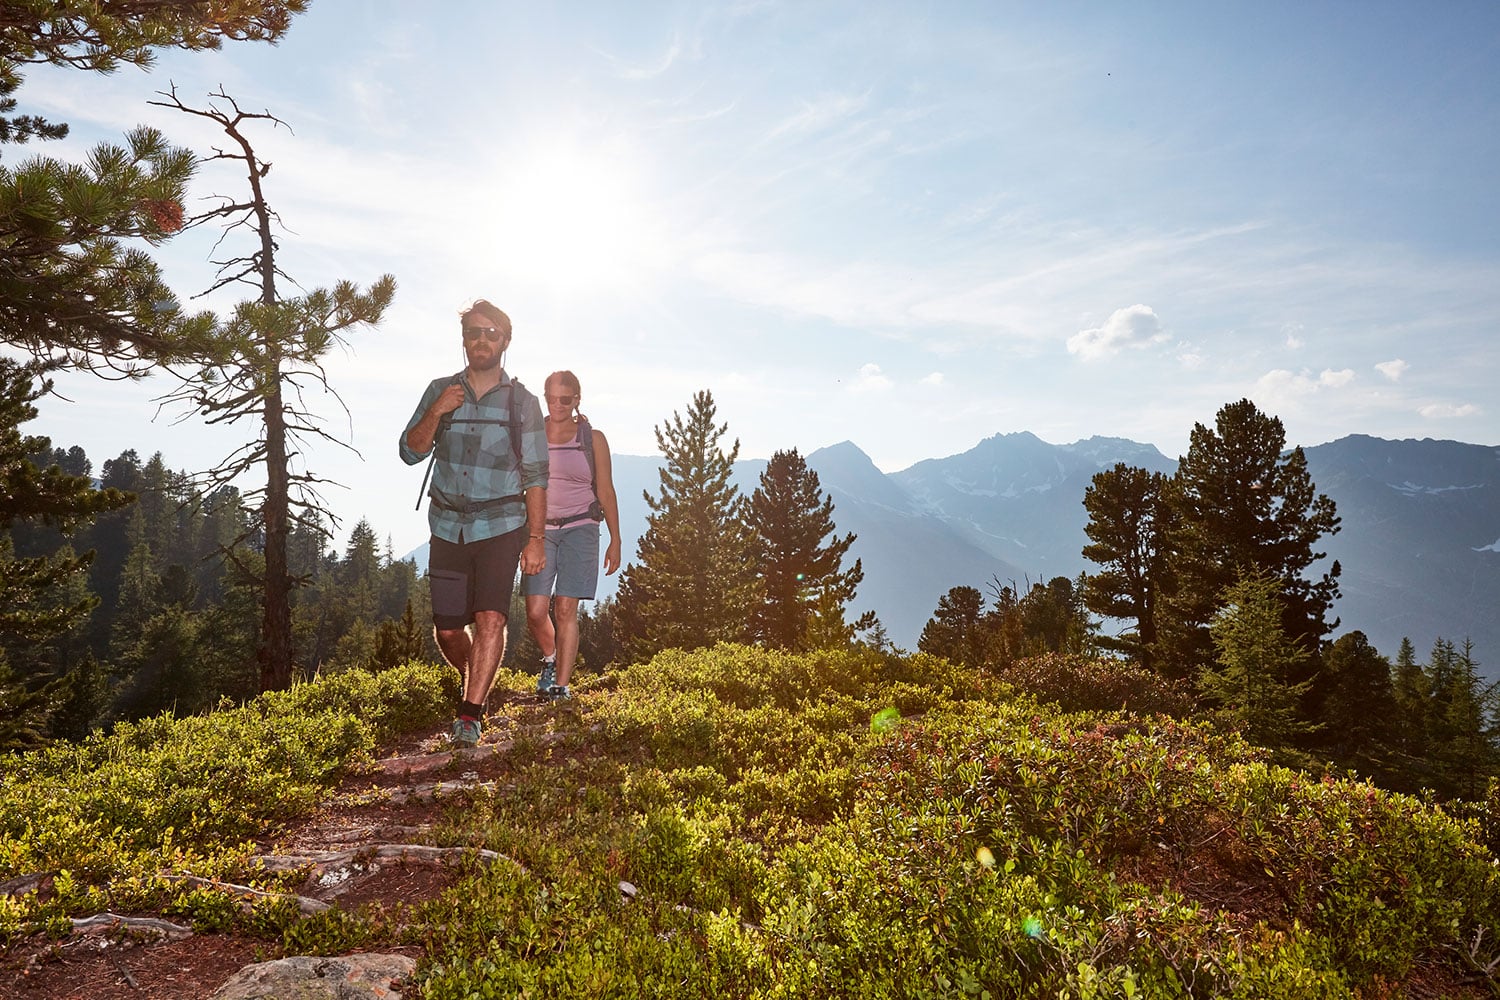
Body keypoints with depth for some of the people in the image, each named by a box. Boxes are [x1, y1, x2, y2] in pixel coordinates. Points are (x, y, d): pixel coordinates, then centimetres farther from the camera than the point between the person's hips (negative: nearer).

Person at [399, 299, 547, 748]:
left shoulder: (522, 403, -1)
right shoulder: (440, 391, 6)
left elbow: (536, 476, -1)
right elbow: (411, 452, 2)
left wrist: (535, 538, -7)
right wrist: (436, 413, -16)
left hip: (501, 525, -3)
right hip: (448, 526, 3)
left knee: (490, 616, -18)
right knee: (447, 630, 6)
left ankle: (470, 715, -12)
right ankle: (473, 682, 35)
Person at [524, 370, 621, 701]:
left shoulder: (593, 440, 4)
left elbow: (606, 493, 7)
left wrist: (615, 541, 4)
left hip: (580, 528, -1)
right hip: (540, 528, 2)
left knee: (566, 609, -8)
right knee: (535, 612, -5)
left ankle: (562, 684, 0)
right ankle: (550, 658, 26)